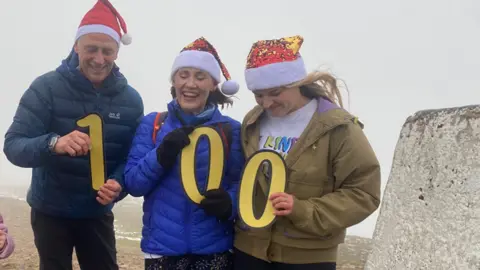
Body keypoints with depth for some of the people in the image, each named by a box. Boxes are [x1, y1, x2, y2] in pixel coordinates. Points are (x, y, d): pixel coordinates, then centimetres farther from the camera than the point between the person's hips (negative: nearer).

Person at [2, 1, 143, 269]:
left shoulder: (131, 99, -7)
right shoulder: (47, 87, -15)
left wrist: (119, 184, -26)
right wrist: (53, 144, -42)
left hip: (97, 212, 2)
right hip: (50, 211, -2)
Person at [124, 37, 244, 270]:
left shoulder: (231, 130, 1)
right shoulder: (151, 124, 2)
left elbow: (241, 184, 2)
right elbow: (133, 184, -1)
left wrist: (229, 203, -20)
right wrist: (162, 156, -18)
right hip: (162, 246, 1)